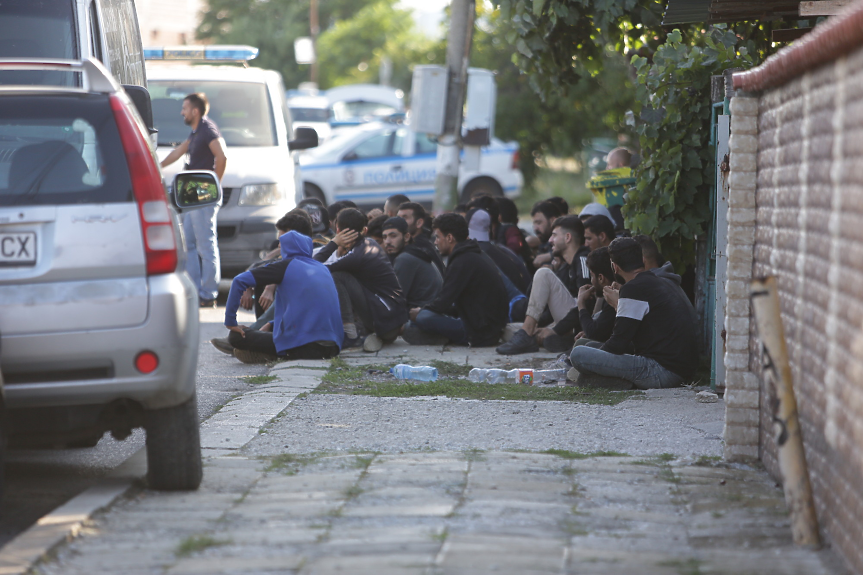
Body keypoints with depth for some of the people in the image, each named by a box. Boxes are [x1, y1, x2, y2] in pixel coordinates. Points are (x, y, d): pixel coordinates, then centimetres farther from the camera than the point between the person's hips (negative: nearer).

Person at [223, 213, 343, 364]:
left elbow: (239, 281, -7)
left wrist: (230, 321, -1)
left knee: (235, 336, 3)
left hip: (302, 346, -7)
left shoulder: (286, 266, 1)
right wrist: (271, 325, 27)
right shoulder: (322, 268, 20)